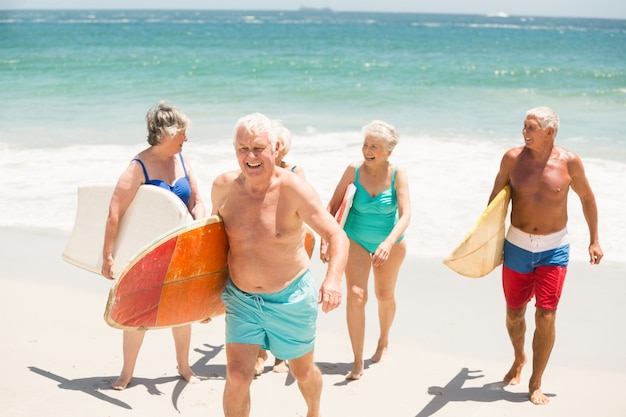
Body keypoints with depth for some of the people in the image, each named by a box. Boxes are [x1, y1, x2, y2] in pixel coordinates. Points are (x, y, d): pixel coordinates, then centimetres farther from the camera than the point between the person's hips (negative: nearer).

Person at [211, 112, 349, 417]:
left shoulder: (293, 188, -22)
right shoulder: (223, 186, -9)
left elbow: (337, 236, -24)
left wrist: (333, 279, -42)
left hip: (290, 298, -2)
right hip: (241, 298, 2)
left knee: (302, 371, 19)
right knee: (236, 377, -7)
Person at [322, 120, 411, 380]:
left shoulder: (397, 174, -19)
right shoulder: (354, 170, -15)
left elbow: (405, 215, -27)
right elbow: (334, 204, -7)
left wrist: (389, 242, -42)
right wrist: (326, 238, -16)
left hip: (390, 242, 0)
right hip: (356, 240, 0)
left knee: (385, 296, 17)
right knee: (355, 296, -13)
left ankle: (383, 341, 46)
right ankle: (358, 363, -6)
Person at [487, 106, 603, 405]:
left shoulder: (569, 162, -11)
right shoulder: (513, 158, -8)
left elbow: (586, 198, 4)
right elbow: (496, 196, 5)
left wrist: (594, 240, 7)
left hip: (554, 248, -2)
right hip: (517, 245, 2)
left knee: (546, 317, -7)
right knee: (514, 313, 13)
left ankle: (536, 383, 10)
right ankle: (519, 359, 44)